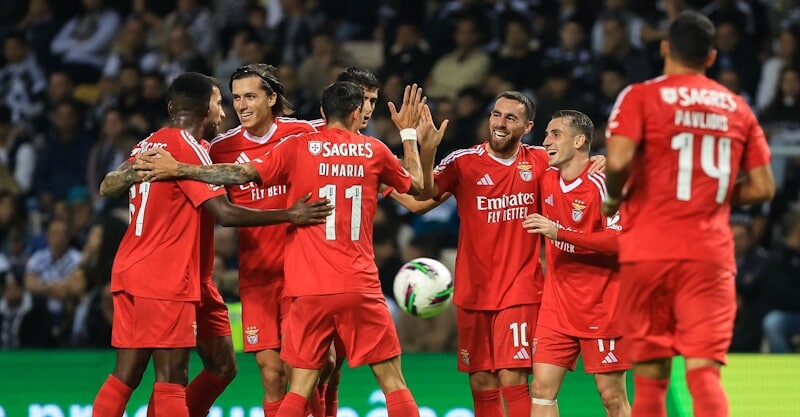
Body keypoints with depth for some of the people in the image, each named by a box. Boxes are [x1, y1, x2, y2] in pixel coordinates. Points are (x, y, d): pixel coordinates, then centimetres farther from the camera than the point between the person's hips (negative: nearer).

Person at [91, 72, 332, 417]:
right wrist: (290, 215, -15)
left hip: (129, 271, 8)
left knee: (125, 376, 8)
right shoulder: (188, 147, -12)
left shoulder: (148, 145, 13)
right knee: (171, 379, -7)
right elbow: (225, 214, -18)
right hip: (166, 280, -8)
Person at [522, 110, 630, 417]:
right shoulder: (546, 179, 7)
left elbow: (619, 241, -23)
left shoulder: (601, 184, -14)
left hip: (601, 306, -6)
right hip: (557, 306, 6)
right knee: (542, 388, -3)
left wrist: (559, 233, -25)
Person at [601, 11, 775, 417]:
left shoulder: (640, 97, -1)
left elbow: (618, 161, -16)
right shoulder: (737, 108, 10)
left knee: (650, 376, 8)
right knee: (704, 372, -5)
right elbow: (762, 186, 10)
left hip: (649, 251, -2)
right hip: (711, 254, 2)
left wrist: (613, 198, 4)